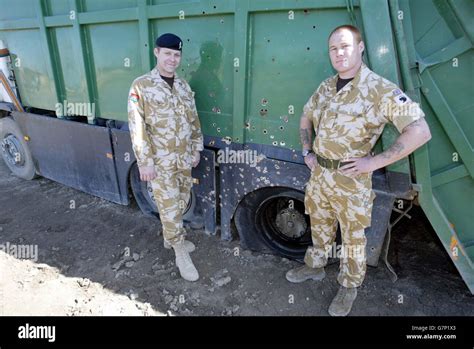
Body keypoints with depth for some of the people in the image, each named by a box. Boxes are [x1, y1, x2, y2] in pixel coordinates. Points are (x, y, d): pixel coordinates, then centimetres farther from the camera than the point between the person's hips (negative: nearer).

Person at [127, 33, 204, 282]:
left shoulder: (183, 86, 7)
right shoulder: (141, 86, -11)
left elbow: (193, 120, 12)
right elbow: (137, 128, -13)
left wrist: (196, 149, 10)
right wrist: (145, 162, -16)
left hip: (184, 159, 6)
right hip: (160, 162, -6)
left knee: (181, 203, 17)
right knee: (170, 209, 0)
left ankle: (170, 238, 40)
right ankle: (181, 254, 17)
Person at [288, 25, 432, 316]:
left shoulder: (381, 89, -16)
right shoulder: (325, 87, 5)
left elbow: (420, 132, -22)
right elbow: (306, 118, 21)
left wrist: (374, 162, -21)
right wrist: (307, 152, 10)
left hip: (350, 179, -6)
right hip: (318, 173, 6)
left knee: (353, 236, 12)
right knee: (319, 226, 23)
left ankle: (349, 287, 34)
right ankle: (315, 266, 45)